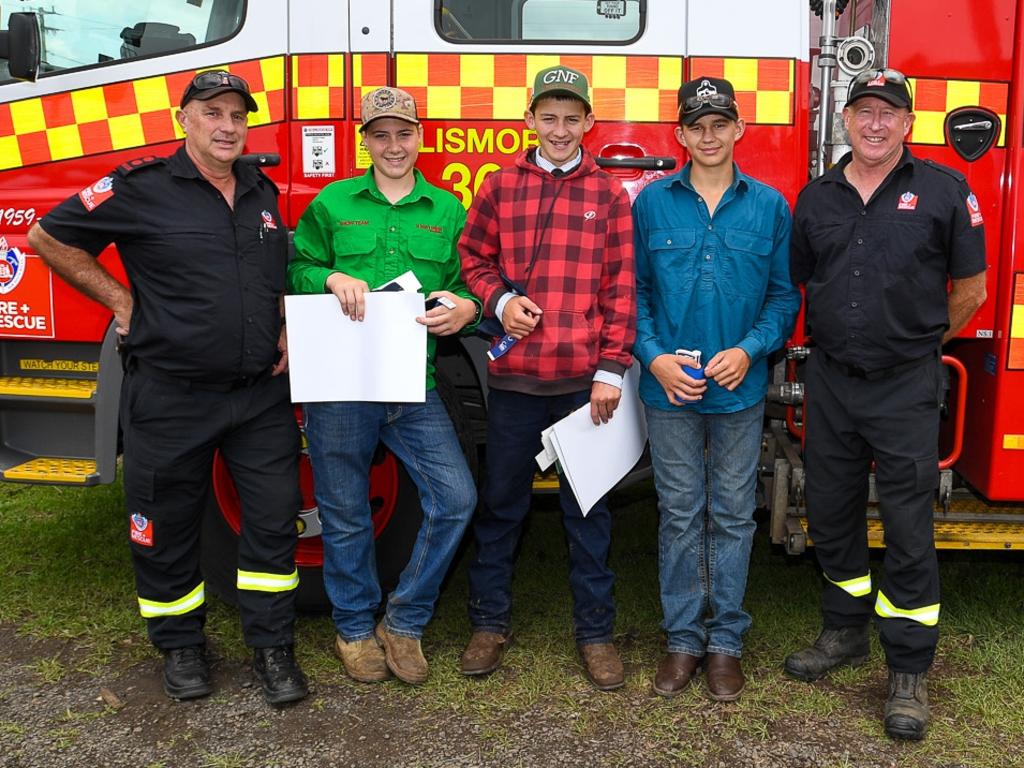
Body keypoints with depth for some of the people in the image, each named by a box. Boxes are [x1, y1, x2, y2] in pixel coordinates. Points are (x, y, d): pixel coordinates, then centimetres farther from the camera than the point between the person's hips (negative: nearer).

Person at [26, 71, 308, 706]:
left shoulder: (264, 192, 10)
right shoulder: (141, 187, -7)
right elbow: (49, 237, -1)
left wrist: (287, 329, 8)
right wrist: (122, 302, -3)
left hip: (261, 392, 4)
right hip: (171, 396, -3)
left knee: (273, 516, 5)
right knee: (168, 524, 9)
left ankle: (273, 647, 20)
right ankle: (181, 646, 29)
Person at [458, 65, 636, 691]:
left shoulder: (608, 193, 4)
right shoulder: (501, 186, 8)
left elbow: (621, 287, 1)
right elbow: (473, 256, 13)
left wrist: (612, 369, -6)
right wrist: (499, 300, -7)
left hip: (583, 379, -1)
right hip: (513, 375, 1)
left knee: (587, 506, 9)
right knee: (502, 503, 12)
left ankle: (596, 630, 24)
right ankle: (491, 623, 28)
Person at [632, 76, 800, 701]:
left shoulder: (769, 206, 4)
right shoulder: (653, 202, 3)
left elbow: (784, 294, 5)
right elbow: (633, 291, 3)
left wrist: (750, 349, -11)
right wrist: (653, 357, -10)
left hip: (741, 391, 0)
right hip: (670, 391, 0)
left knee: (733, 516, 8)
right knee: (680, 516, 8)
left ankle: (726, 640, 22)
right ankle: (684, 637, 22)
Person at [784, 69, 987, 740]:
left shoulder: (944, 190, -2)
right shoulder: (817, 198, 8)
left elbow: (970, 290, 3)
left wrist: (920, 343, 10)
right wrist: (837, 339, 12)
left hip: (905, 388, -3)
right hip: (830, 382, 4)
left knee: (907, 527, 1)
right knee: (831, 515, 13)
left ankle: (909, 670, 14)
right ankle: (846, 633, 32)